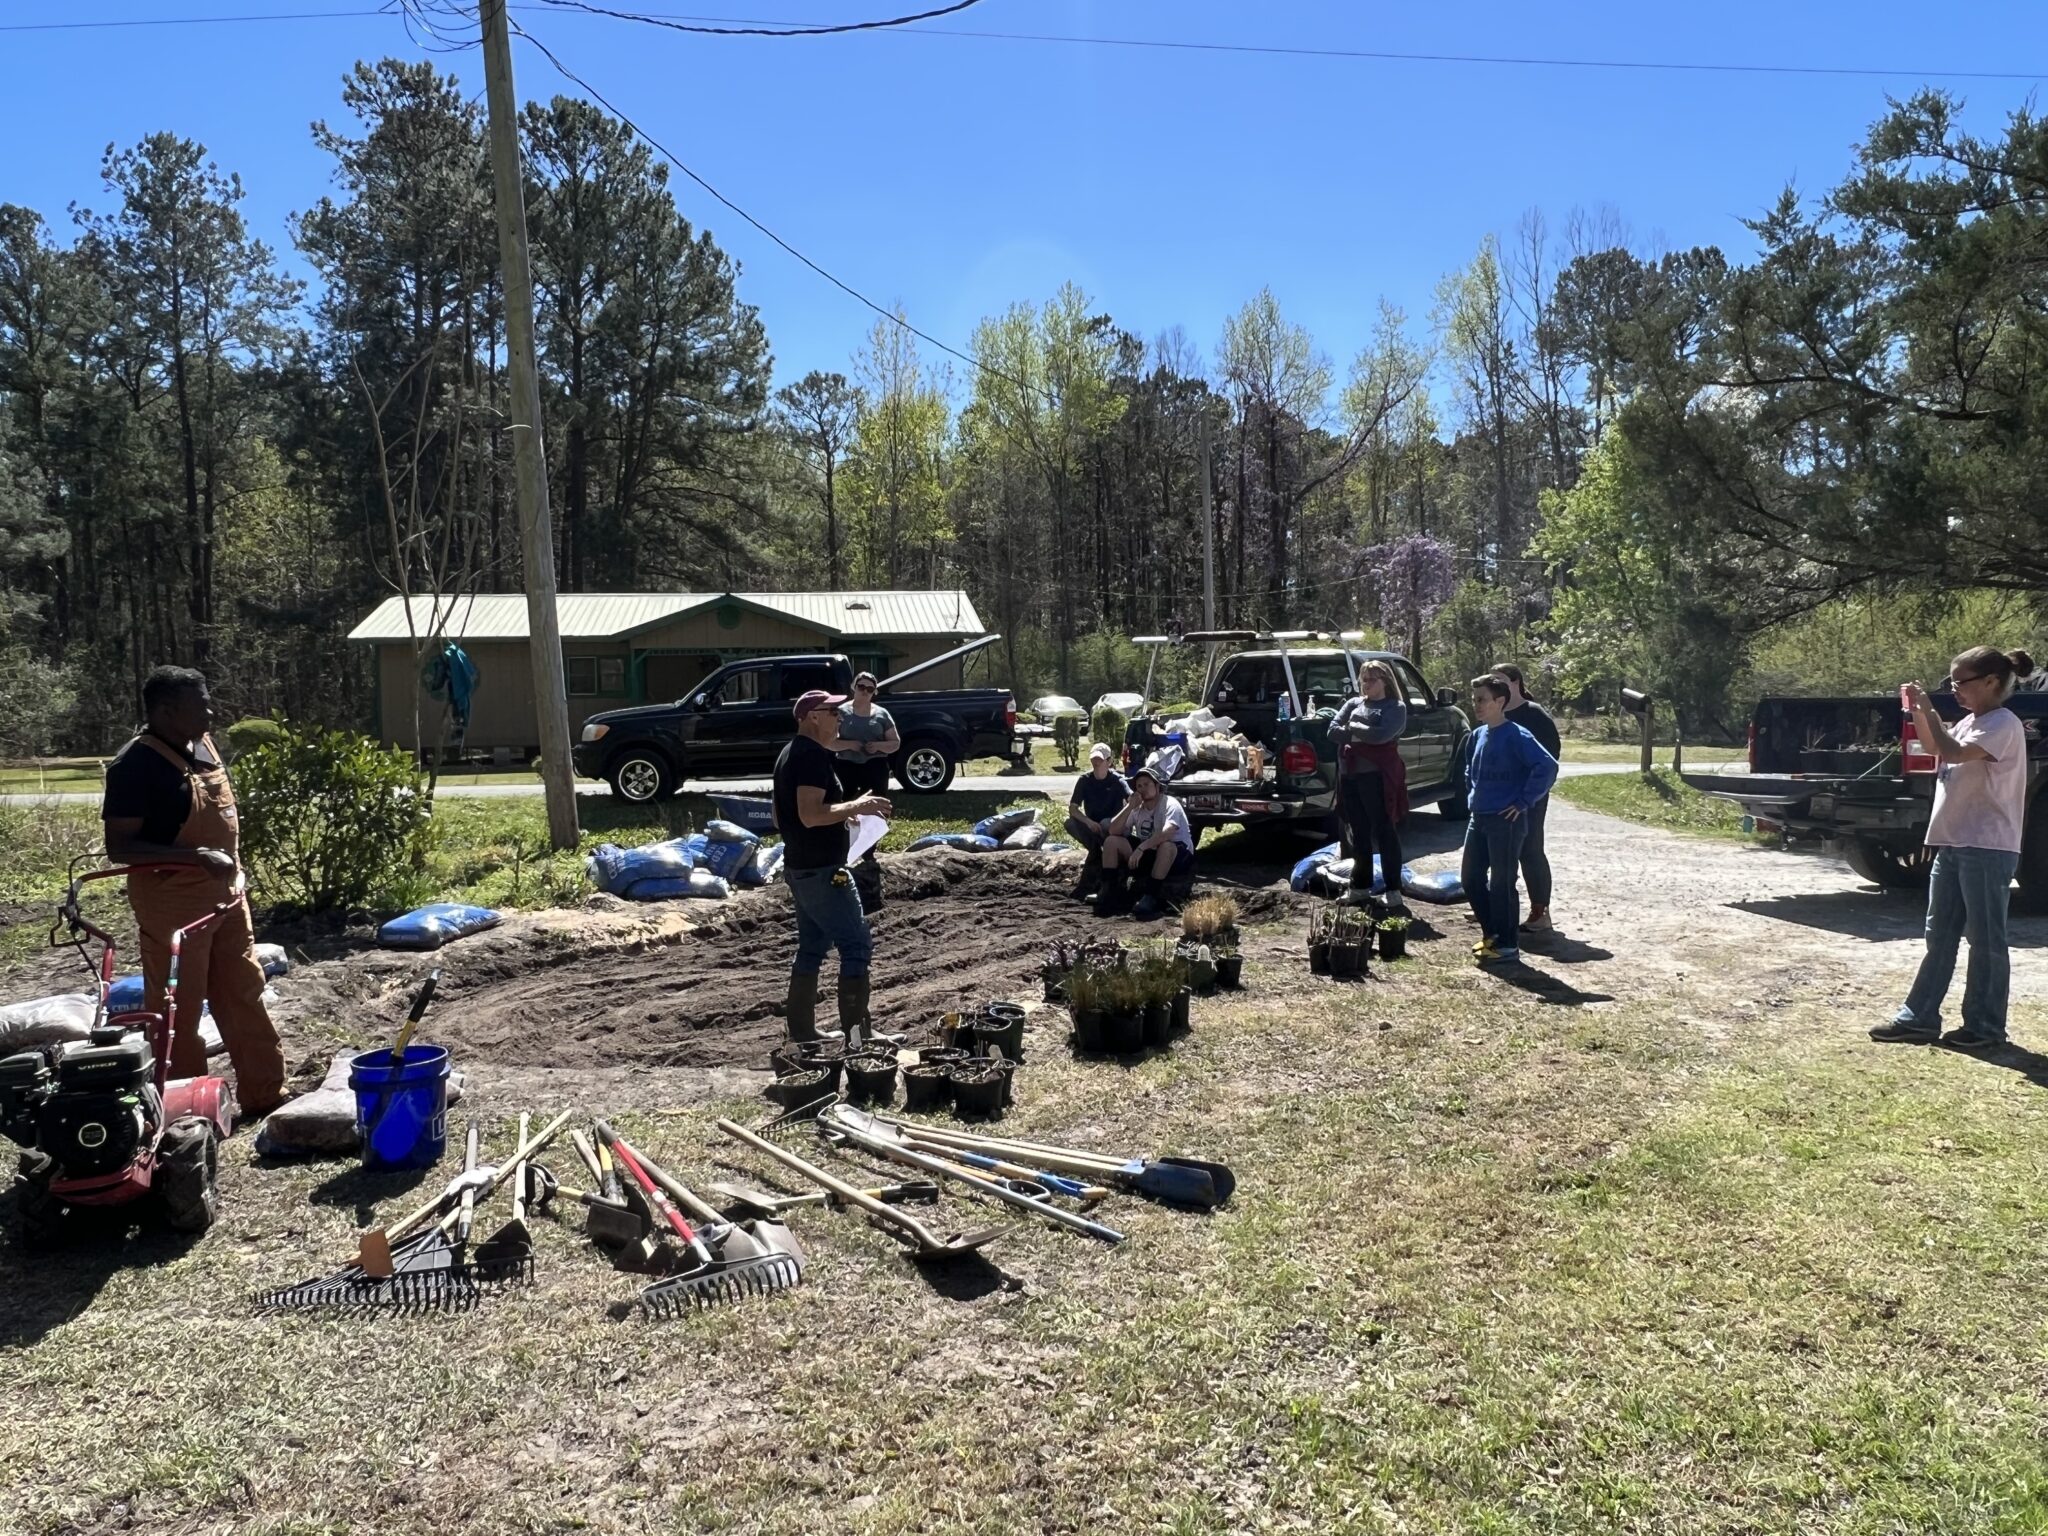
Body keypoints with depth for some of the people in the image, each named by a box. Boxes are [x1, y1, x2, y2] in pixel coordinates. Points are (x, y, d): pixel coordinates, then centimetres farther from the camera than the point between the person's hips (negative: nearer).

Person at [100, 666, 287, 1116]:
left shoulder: (202, 745, 6)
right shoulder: (136, 764, -18)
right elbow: (119, 846, -21)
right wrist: (196, 857, -29)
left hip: (224, 895, 8)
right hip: (172, 902, -8)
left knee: (244, 994, 14)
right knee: (178, 1009, 3)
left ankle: (265, 1093, 24)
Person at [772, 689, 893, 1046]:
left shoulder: (790, 755, 16)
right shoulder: (813, 756, -17)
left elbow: (782, 818, 22)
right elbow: (811, 814, -28)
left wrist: (841, 813, 22)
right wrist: (856, 806, -17)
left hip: (800, 867, 11)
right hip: (821, 871, -11)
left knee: (812, 949, 15)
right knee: (857, 947, -7)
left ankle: (802, 1032, 19)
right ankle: (855, 1033, -6)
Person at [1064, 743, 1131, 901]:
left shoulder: (1117, 780, -12)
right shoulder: (1085, 780, -4)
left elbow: (1132, 799, -31)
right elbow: (1072, 809, -11)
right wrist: (1088, 822, -31)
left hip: (1113, 828, -3)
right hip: (1092, 825, 3)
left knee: (1106, 824, -37)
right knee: (1070, 823, -26)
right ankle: (1098, 857, -12)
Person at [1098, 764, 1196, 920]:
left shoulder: (1170, 804, -17)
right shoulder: (1137, 808, 2)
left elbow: (1167, 832, -36)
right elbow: (1113, 831, -7)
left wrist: (1141, 848, -43)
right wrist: (1130, 806, -17)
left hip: (1178, 855, -6)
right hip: (1149, 854, 6)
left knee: (1165, 845, -41)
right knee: (1111, 841, -10)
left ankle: (1151, 896, -33)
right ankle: (1110, 890, -13)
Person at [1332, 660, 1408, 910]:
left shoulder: (1395, 708, 0)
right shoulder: (1352, 703, 16)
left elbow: (1381, 734, -17)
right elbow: (1333, 732, 3)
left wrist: (1353, 728, -4)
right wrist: (1364, 734, -10)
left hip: (1377, 777, -5)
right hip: (1349, 775, 6)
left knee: (1385, 833, -4)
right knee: (1358, 834, 11)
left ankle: (1394, 894, -2)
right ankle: (1360, 888, 20)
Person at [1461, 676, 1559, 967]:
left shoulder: (1515, 736, -15)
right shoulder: (1478, 735, 10)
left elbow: (1547, 765, -24)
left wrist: (1523, 802, -20)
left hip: (1506, 821, -8)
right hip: (1478, 818, 8)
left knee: (1501, 883, -2)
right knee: (1472, 879, 12)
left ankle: (1507, 946, 8)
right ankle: (1491, 933, 27)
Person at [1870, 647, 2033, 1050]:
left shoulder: (2003, 724, -14)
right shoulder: (1969, 722, 13)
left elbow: (1954, 752, -27)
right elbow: (1935, 748, 27)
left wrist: (1928, 710, -17)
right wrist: (1918, 713, 10)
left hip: (1987, 850, -9)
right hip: (1953, 846, 9)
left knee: (1986, 940, 0)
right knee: (1939, 936, 11)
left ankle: (1984, 1027, 9)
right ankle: (1919, 1017, 16)